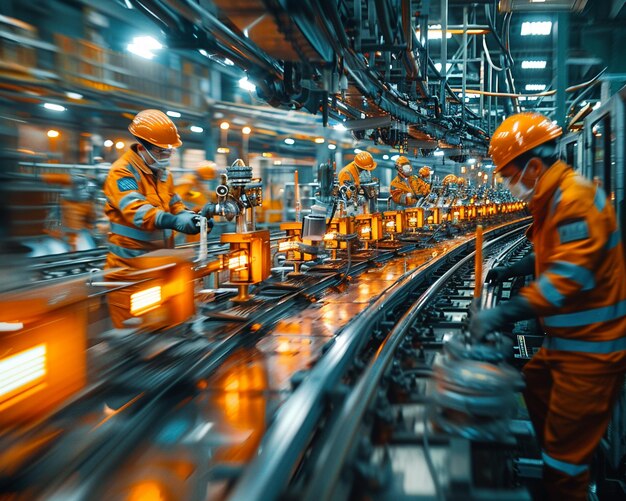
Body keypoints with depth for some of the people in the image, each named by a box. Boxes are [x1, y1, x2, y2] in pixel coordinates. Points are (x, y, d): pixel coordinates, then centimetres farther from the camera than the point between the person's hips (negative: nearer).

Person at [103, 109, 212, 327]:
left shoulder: (163, 172, 12)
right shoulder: (122, 173, -15)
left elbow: (174, 204, 14)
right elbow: (136, 211, -31)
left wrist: (193, 217, -8)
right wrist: (175, 221, -45)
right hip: (129, 267, -7)